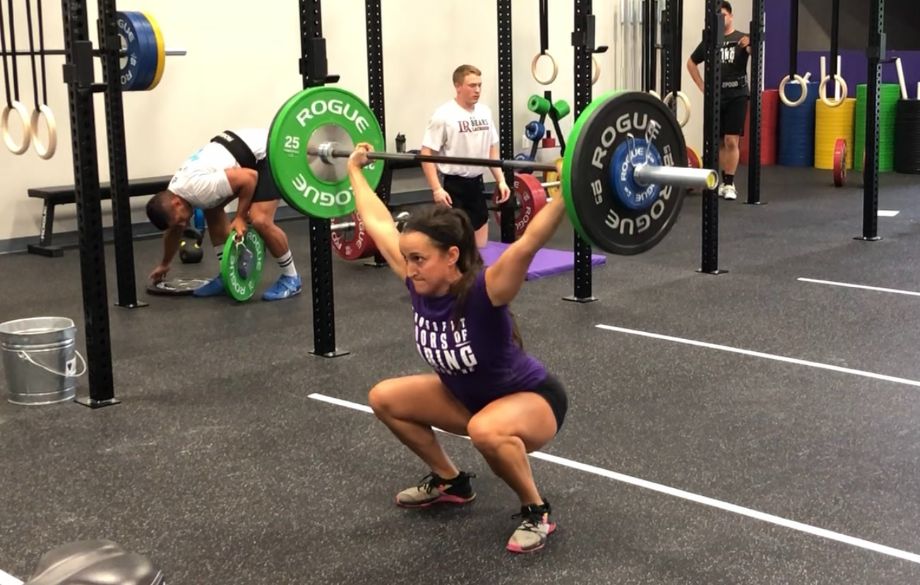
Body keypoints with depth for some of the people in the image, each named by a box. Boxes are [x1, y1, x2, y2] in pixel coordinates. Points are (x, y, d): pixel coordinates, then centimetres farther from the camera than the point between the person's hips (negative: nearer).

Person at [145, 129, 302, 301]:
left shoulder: (201, 191, -31)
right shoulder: (172, 194, 0)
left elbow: (249, 177, -29)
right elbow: (173, 231, 20)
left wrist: (240, 217, -20)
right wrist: (164, 264, 33)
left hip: (266, 152, -10)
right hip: (248, 150, 10)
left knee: (260, 221, -22)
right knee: (212, 210, 10)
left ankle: (291, 278, -4)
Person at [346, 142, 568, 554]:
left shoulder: (484, 292, -33)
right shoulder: (419, 284, -16)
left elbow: (530, 241, -49)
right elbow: (378, 223, -5)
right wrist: (354, 169, 4)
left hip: (533, 399, -8)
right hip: (466, 394, 8)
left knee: (486, 430, -40)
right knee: (384, 398, 2)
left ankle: (536, 512, -13)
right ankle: (449, 481, 19)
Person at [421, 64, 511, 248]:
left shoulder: (485, 111, 8)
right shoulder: (444, 115, -12)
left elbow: (492, 149, 17)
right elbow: (426, 154, -13)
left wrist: (501, 180, 9)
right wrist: (437, 189, -20)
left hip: (477, 184, 7)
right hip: (454, 186, -7)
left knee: (481, 246, 10)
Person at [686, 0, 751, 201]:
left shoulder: (741, 39, 0)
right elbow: (691, 63, 23)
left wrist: (750, 45, -46)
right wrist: (702, 86, 12)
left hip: (737, 96, -4)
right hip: (715, 97, 4)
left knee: (732, 141, -10)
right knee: (718, 142, 8)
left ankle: (729, 184, -5)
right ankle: (722, 181, 18)